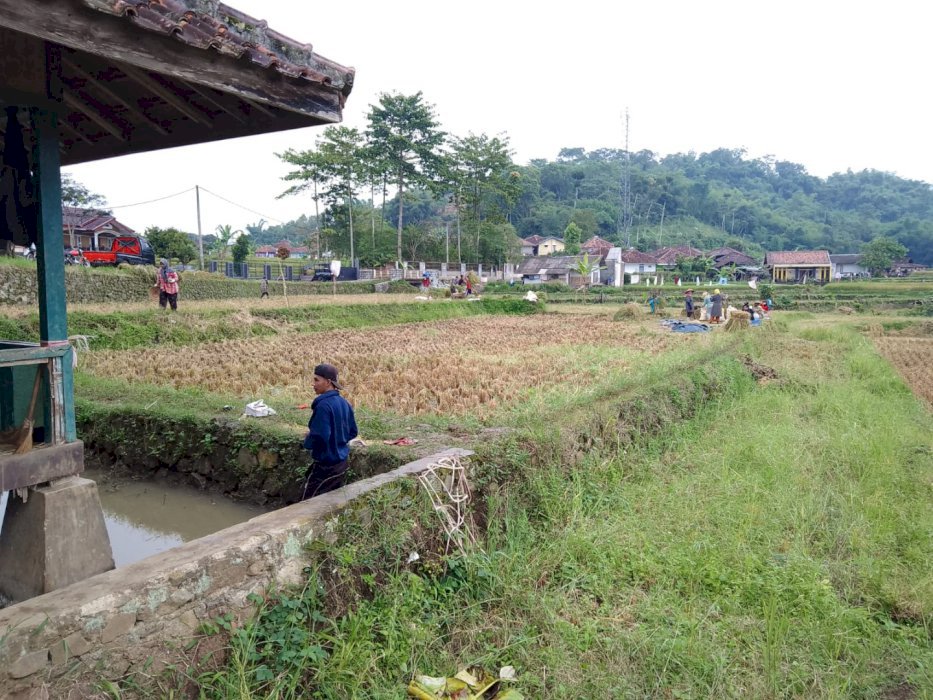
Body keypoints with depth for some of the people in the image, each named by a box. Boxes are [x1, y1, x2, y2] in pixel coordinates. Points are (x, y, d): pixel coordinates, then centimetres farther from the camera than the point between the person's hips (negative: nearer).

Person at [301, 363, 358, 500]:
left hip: (325, 465, -8)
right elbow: (352, 432, 13)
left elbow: (319, 436, -25)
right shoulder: (344, 403, 5)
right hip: (341, 463, 8)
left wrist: (307, 440, -6)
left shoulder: (323, 405, -20)